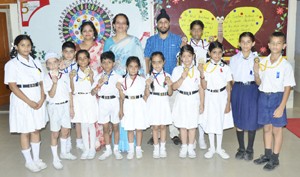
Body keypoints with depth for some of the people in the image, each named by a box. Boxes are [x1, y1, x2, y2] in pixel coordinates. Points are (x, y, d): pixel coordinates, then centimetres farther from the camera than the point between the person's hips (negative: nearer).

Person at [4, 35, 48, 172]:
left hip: (38, 100, 5)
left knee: (36, 130, 13)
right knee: (25, 132, 6)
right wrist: (29, 102, -16)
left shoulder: (36, 62, 8)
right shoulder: (11, 64, -7)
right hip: (22, 101, -5)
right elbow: (12, 86, -13)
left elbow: (41, 82, 7)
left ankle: (36, 158, 27)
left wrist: (42, 99, -8)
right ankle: (29, 161, 21)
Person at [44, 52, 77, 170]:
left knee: (65, 130, 14)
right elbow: (51, 95, -15)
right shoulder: (46, 78, -9)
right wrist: (54, 83, -29)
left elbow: (69, 93, 7)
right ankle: (55, 158, 14)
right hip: (54, 107, -4)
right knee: (55, 133, 4)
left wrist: (71, 107, 6)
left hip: (65, 105, 4)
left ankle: (64, 152, 34)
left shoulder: (65, 76, 2)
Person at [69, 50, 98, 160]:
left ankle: (92, 149, 18)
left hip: (89, 100, -2)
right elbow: (72, 90, 1)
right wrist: (71, 78, -10)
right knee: (83, 125, 9)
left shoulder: (91, 71, -2)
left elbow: (93, 89, -12)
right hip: (79, 100, 2)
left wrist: (90, 76, -21)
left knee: (91, 125, 5)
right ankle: (86, 149, 20)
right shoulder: (74, 72, 5)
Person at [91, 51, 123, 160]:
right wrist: (99, 85, -21)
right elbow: (93, 93, -4)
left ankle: (116, 149, 23)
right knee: (105, 128, 9)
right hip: (103, 102, 1)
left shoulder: (118, 77, -2)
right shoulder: (98, 77, 2)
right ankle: (108, 150, 23)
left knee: (115, 127, 8)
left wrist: (121, 108, -2)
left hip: (114, 102, -1)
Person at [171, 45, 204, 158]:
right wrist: (182, 78, -22)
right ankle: (184, 147, 23)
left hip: (194, 99, 0)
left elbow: (201, 89, 1)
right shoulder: (177, 70, -3)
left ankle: (191, 147, 21)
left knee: (192, 124, 7)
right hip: (182, 99, 0)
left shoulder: (197, 70, -2)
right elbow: (174, 87, -8)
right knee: (182, 124, 9)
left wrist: (201, 104, 0)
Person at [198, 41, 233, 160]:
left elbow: (228, 87, -1)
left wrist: (228, 103, -4)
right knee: (210, 122, 9)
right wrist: (202, 73, -20)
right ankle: (211, 148, 25)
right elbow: (204, 86, -7)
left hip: (222, 97, 0)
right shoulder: (206, 67, -6)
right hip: (210, 97, 0)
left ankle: (219, 148, 27)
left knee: (220, 122, 11)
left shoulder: (225, 68, -4)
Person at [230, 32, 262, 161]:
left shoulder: (257, 58, 0)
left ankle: (249, 150, 22)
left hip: (252, 91, -1)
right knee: (239, 122, 8)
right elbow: (232, 79, 5)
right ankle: (241, 149, 25)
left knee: (251, 121, 3)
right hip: (238, 90, 1)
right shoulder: (234, 59, 3)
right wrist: (233, 93, 1)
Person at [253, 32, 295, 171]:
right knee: (266, 128, 15)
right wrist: (256, 72, -11)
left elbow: (287, 88, -9)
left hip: (277, 98, -3)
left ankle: (275, 158, 22)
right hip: (263, 97, 4)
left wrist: (281, 107, -13)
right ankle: (267, 155, 31)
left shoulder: (286, 65, -10)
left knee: (276, 129, 8)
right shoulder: (262, 62, 0)